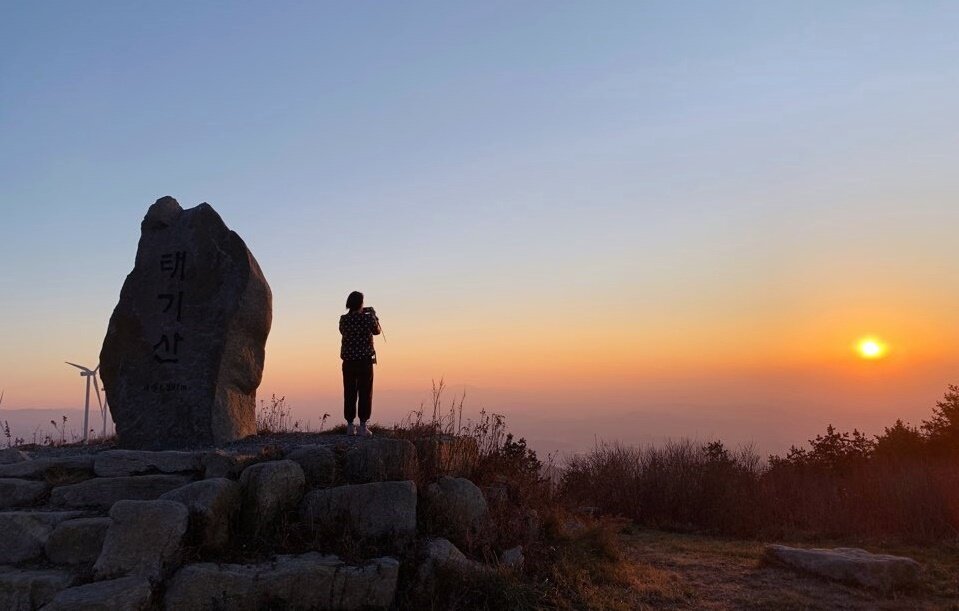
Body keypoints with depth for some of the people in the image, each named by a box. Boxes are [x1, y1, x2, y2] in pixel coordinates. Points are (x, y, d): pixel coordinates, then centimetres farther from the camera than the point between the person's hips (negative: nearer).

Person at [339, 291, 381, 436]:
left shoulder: (344, 319, -3)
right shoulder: (368, 318, -10)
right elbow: (377, 331, 9)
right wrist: (373, 315, 25)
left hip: (348, 362, 3)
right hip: (365, 361, -2)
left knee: (349, 394, 9)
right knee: (365, 394, 5)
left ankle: (350, 426, 13)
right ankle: (363, 426, 5)